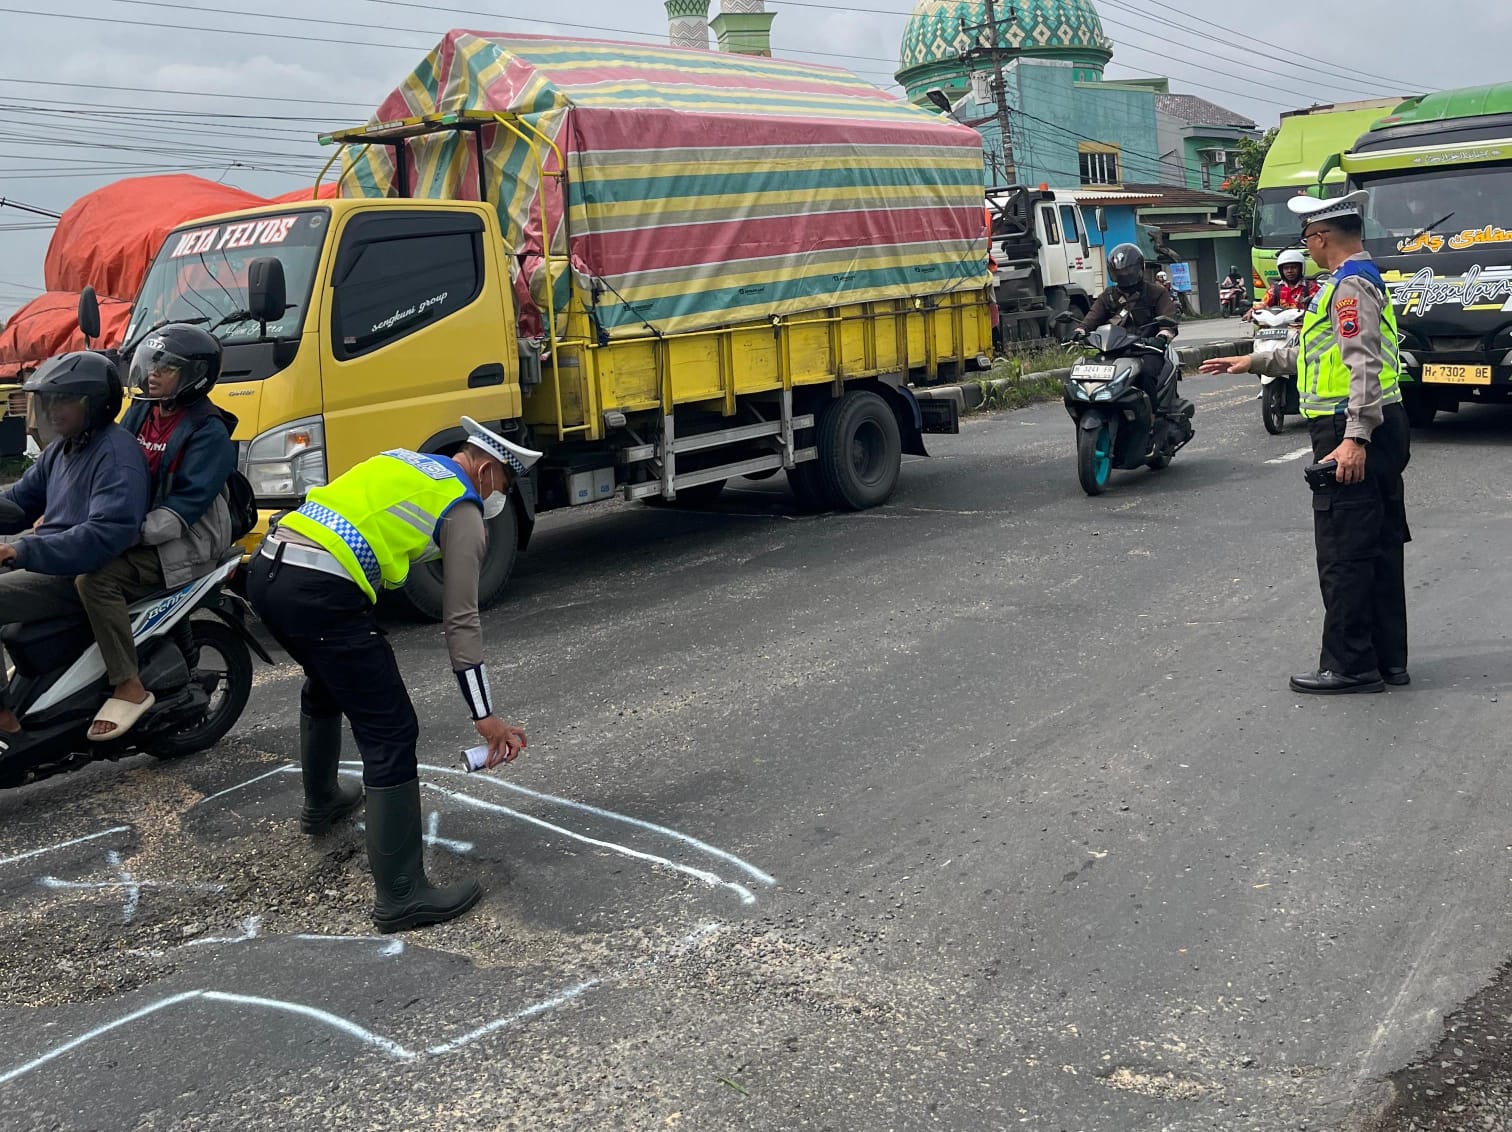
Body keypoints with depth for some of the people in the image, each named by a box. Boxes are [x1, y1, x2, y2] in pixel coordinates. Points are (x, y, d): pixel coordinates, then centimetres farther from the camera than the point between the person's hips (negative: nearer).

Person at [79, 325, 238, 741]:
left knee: (96, 579, -29)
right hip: (130, 531, 9)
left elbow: (188, 503, -20)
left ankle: (129, 688, -21)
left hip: (181, 545, -9)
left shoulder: (208, 432, -12)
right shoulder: (139, 412, 12)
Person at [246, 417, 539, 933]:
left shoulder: (400, 460, 25)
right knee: (391, 735, -2)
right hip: (321, 593, -9)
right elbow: (460, 620, 1)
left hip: (266, 567, 9)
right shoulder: (464, 512, 4)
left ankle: (321, 803, 56)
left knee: (326, 683, 35)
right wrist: (485, 716, 3)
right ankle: (400, 897, 0)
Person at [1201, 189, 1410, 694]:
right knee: (1380, 548, 13)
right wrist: (1256, 362, 33)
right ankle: (1387, 659, 21)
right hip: (1380, 430, 11)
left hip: (1352, 434, -11)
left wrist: (1355, 438, -30)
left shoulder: (1350, 285, -14)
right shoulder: (1363, 278, 20)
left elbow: (1364, 364, -24)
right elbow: (1318, 351, 30)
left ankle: (1350, 666, 3)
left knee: (1343, 555, -4)